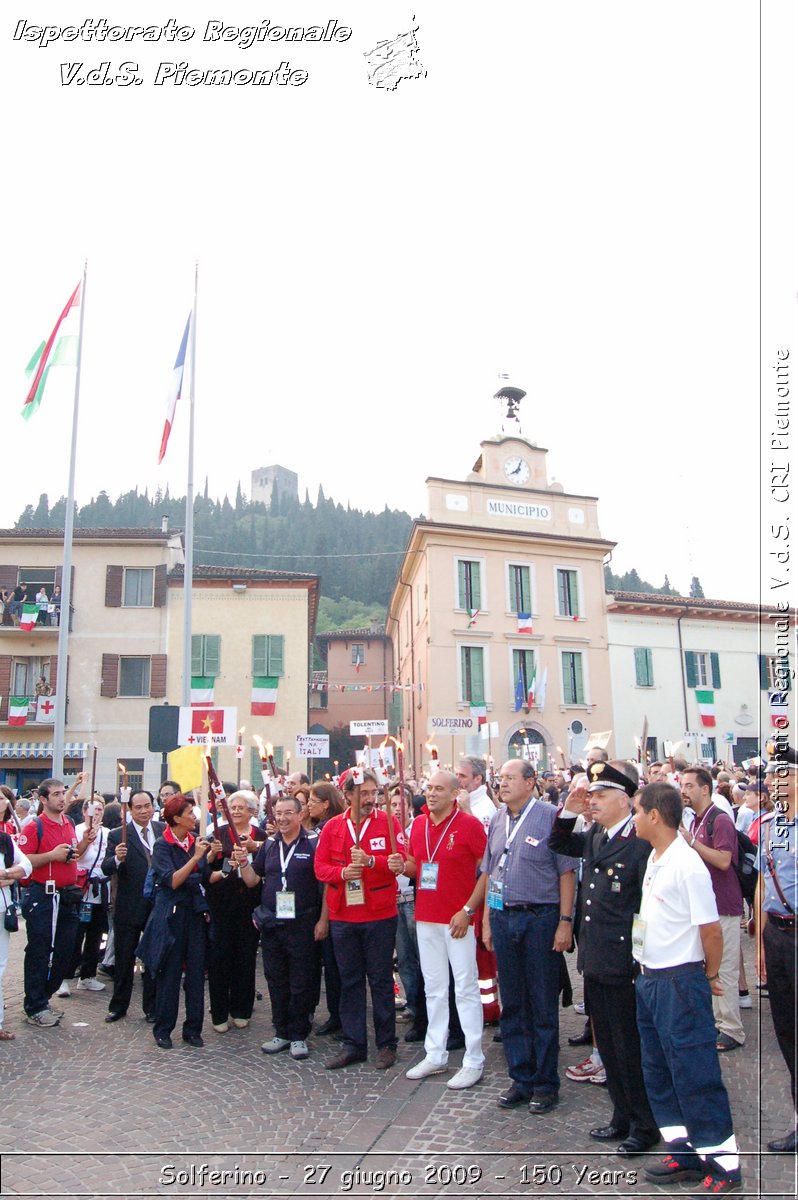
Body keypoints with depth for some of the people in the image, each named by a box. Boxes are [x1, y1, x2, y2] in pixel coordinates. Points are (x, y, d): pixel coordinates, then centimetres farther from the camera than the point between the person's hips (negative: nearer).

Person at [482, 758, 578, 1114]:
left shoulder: (550, 817, -9)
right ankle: (521, 1078, 25)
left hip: (539, 918, -5)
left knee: (543, 1004, 5)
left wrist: (565, 921, -13)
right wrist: (487, 920, 12)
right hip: (503, 917, 6)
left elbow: (567, 872, -9)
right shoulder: (497, 821, 9)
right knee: (512, 1002, 12)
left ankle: (545, 1083, 19)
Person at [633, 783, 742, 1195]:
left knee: (695, 1075, 0)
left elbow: (710, 929, -18)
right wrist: (647, 973, 14)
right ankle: (685, 1152, 29)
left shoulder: (687, 865, -20)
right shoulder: (654, 859, 6)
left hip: (680, 981, -9)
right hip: (649, 978, 9)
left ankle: (724, 1163, 15)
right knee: (658, 1072, 16)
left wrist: (709, 976, -5)